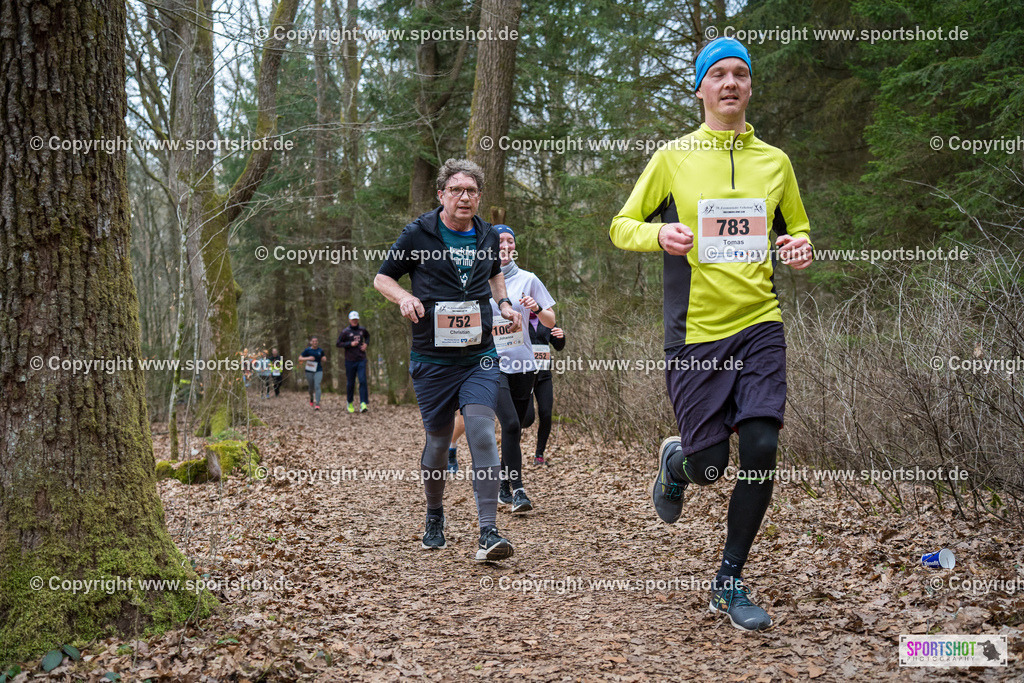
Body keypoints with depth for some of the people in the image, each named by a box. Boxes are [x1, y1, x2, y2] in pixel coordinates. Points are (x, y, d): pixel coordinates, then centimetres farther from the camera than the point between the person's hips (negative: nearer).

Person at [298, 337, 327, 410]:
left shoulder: (320, 350, 4)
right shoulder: (307, 350, -3)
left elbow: (323, 358, 21)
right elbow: (300, 359, -3)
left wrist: (324, 359, -3)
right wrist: (308, 358, -17)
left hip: (318, 371, 0)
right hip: (309, 371, 0)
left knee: (317, 386, -16)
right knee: (311, 387, 11)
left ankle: (317, 404, -21)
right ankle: (311, 399, 43)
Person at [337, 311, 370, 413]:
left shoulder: (362, 330, 7)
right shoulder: (345, 332, -3)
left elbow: (367, 336, 29)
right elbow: (338, 344, -3)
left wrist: (366, 343, 9)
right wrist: (350, 344, -14)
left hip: (361, 360, 2)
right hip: (350, 361, -2)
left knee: (363, 381, -13)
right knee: (351, 383, 7)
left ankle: (363, 404, -20)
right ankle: (350, 403, 27)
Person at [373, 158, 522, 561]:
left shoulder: (487, 236, 9)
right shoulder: (419, 234, -1)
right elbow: (382, 278, 8)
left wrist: (504, 305, 12)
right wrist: (405, 298, -13)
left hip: (480, 355, 2)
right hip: (432, 358, -2)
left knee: (482, 434, -14)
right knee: (438, 440, 7)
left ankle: (489, 532, -13)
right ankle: (434, 517, 33)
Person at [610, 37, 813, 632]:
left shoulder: (775, 161, 11)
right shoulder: (673, 158, 3)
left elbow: (799, 230, 22)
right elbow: (622, 226, 6)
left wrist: (802, 248, -2)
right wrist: (658, 234, -17)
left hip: (759, 323, 2)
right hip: (695, 330, -2)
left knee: (762, 447, -10)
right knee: (709, 465, -3)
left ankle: (731, 582, 9)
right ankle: (676, 462, 38)